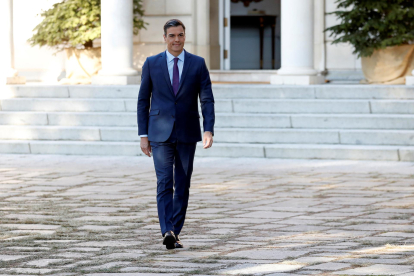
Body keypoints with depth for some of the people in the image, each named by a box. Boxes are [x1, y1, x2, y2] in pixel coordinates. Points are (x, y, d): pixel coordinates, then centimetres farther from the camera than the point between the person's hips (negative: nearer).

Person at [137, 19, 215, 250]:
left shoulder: (198, 64, 2)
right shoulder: (152, 63, 2)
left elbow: (207, 100, -1)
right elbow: (143, 101, 5)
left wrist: (209, 130, -13)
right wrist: (143, 135, 0)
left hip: (187, 134, 1)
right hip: (160, 133, -1)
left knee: (182, 185, 5)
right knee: (164, 183, -12)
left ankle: (175, 233, 13)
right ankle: (167, 232, -22)